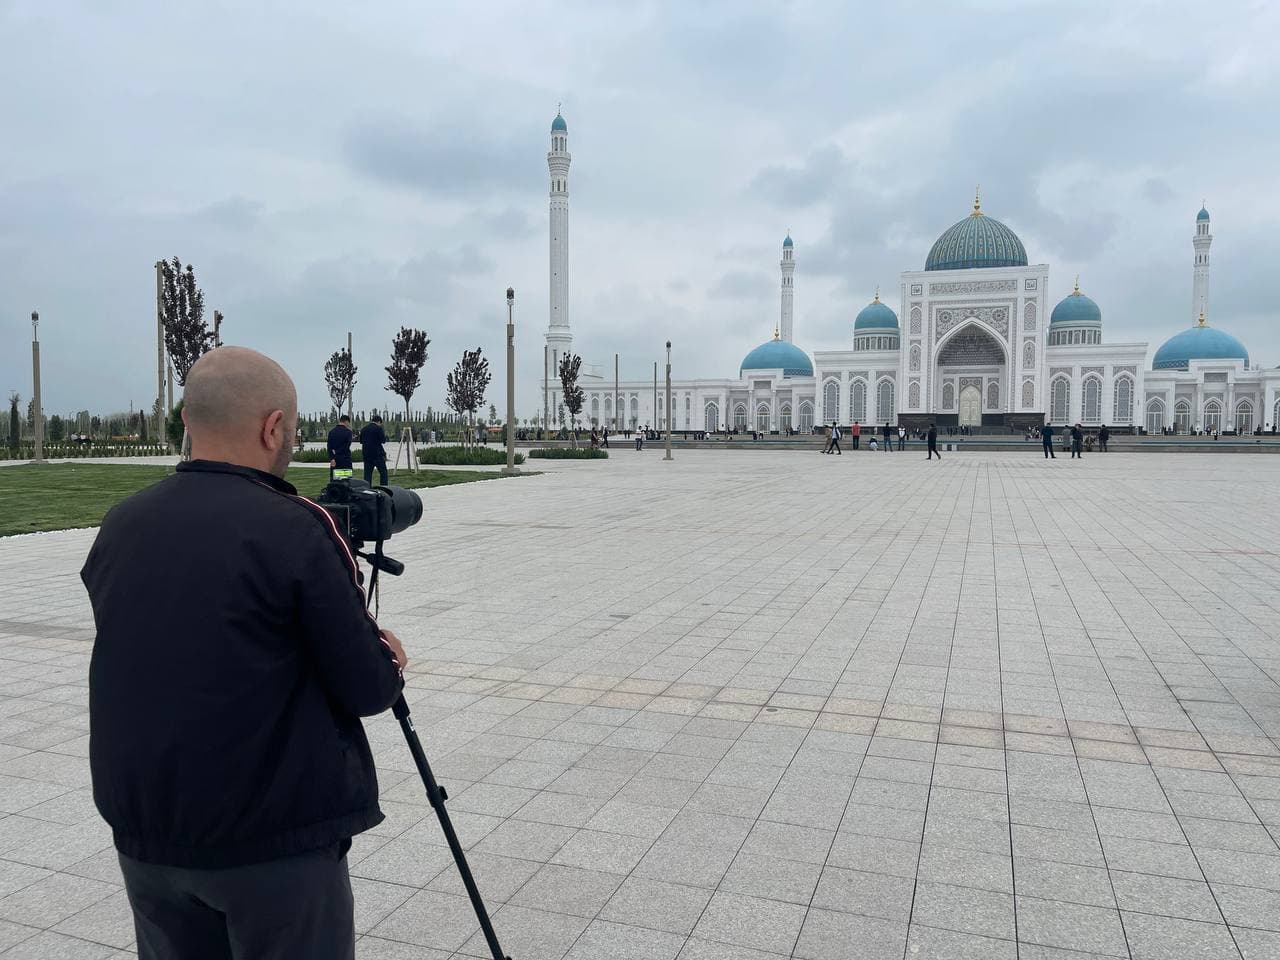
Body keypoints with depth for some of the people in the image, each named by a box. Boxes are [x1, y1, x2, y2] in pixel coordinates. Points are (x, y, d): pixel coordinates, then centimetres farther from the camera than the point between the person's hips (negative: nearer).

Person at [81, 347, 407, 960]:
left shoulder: (118, 528, 0)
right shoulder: (297, 529, -18)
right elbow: (367, 690, -15)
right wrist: (390, 661, 7)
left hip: (146, 837, 6)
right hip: (278, 842, -5)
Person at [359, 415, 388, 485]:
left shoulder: (364, 429, 11)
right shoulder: (378, 428, -8)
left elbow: (361, 441, 18)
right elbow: (383, 441, -8)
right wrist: (385, 436, 9)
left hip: (366, 453, 6)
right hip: (377, 453, -6)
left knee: (367, 473, 8)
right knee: (383, 472, 1)